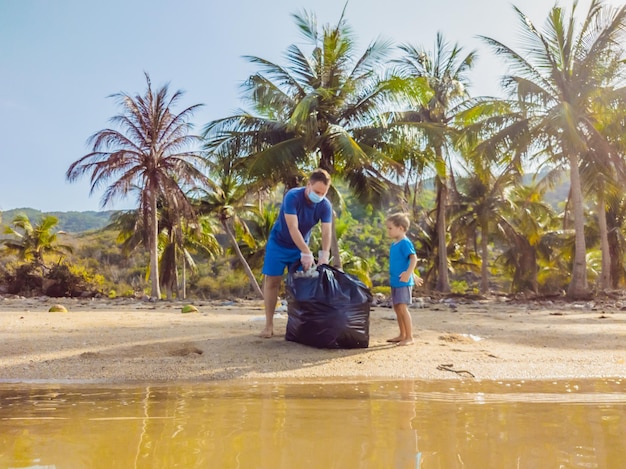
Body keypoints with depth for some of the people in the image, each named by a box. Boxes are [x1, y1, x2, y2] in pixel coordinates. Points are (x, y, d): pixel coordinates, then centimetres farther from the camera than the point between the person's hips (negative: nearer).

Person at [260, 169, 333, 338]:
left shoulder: (325, 206, -16)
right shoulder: (292, 196, -29)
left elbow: (327, 232, -20)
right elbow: (293, 229, -33)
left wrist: (324, 255, -36)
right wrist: (307, 253, -37)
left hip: (301, 247, 4)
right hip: (278, 243, -3)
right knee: (272, 281, -4)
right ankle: (269, 324, 2)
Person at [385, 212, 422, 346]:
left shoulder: (405, 243, -13)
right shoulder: (394, 243, 14)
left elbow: (414, 257, -24)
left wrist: (408, 273, -35)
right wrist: (413, 275, 31)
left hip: (403, 282, -9)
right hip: (395, 281, 9)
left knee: (402, 307, -10)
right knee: (397, 307, 13)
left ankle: (409, 337, -4)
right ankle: (402, 335, 24)